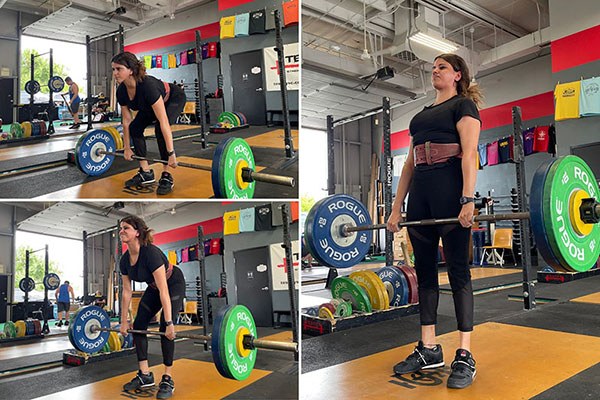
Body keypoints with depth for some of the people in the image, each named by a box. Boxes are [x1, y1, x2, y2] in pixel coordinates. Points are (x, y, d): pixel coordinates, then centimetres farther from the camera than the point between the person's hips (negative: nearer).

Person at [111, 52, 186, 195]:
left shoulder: (148, 86, -41)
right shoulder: (121, 91, -20)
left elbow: (164, 122, -42)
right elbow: (126, 121, -6)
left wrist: (171, 153, -43)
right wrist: (127, 148, -1)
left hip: (174, 99, -7)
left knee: (159, 128, -29)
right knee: (135, 127, -8)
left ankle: (166, 176, -19)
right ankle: (146, 174, 2)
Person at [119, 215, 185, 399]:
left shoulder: (151, 253, -36)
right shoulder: (125, 260, -13)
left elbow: (164, 290, -36)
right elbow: (127, 291, -2)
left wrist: (169, 323, -37)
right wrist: (124, 321, 1)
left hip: (173, 285, -7)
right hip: (153, 287, 8)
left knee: (165, 329, -17)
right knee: (138, 325, -1)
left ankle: (168, 379, -7)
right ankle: (145, 375, 10)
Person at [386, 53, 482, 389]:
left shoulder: (463, 105, 4)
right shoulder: (422, 115, 24)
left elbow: (469, 153, -10)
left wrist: (468, 200, -22)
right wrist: (397, 207, 13)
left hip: (450, 191, -7)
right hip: (420, 192, 7)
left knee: (458, 271, -4)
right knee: (425, 271, 8)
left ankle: (465, 356, 2)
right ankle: (429, 349, 17)